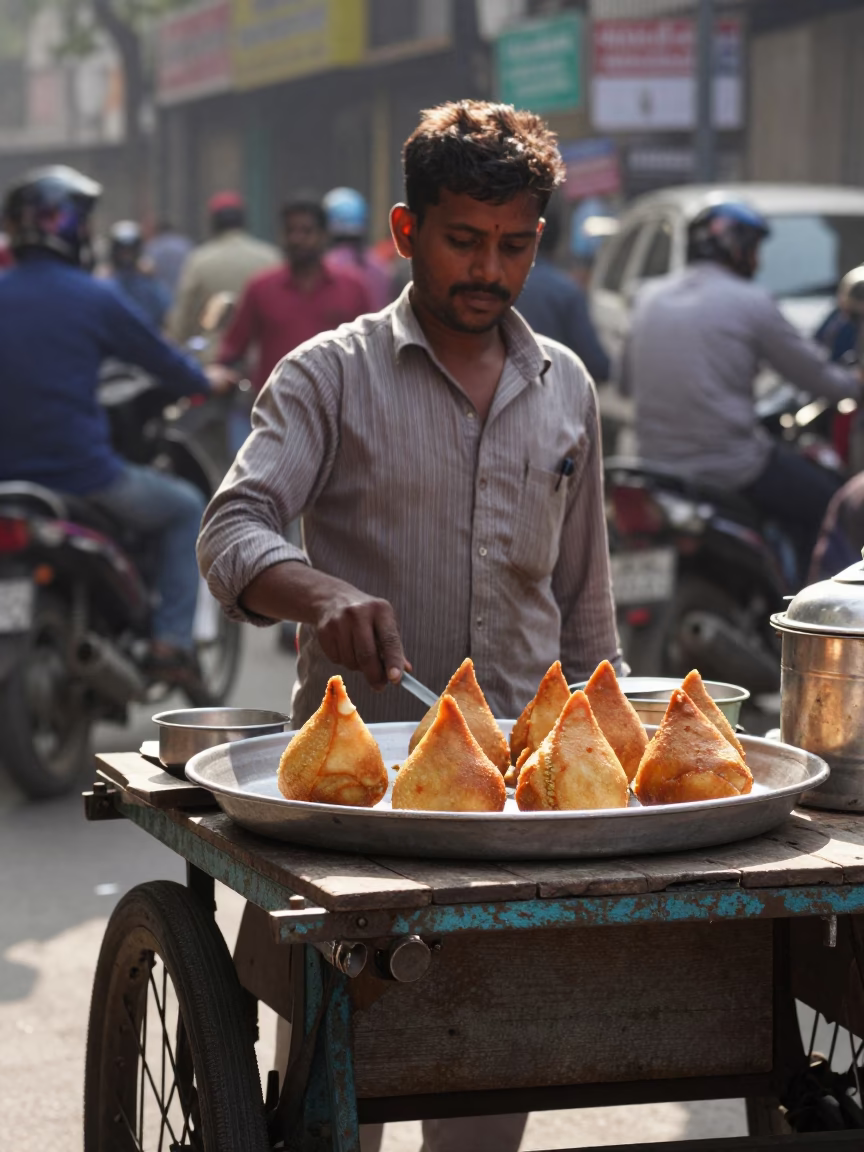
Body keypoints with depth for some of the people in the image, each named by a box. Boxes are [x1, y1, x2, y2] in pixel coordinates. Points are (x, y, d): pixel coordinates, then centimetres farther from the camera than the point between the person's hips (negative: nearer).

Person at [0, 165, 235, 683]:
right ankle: (172, 639, 7)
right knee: (185, 507, 19)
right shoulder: (92, 297, -9)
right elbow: (158, 356, 2)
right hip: (82, 476, -5)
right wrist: (205, 380, 23)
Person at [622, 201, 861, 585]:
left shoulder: (649, 297, 8)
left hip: (657, 462, 7)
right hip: (732, 464, -7)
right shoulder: (750, 302, -8)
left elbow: (627, 381, 16)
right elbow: (814, 375, 0)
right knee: (830, 505, 11)